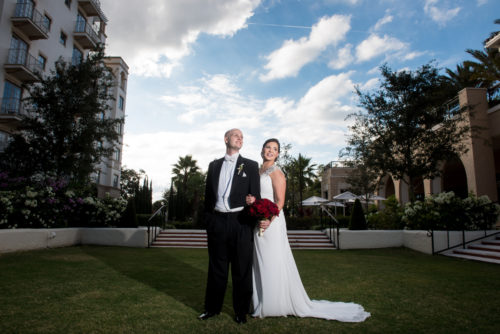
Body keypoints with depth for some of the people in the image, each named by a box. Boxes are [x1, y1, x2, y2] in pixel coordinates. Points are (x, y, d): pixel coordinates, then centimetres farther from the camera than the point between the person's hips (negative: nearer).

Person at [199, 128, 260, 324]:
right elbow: (208, 194, 14)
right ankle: (212, 308, 29)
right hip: (217, 222, 2)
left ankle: (241, 311, 24)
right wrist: (208, 219, 7)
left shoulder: (250, 165, 5)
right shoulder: (214, 165, 13)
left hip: (240, 222, -2)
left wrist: (251, 225, -5)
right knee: (216, 268, 13)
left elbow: (255, 196, 1)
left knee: (242, 270, 7)